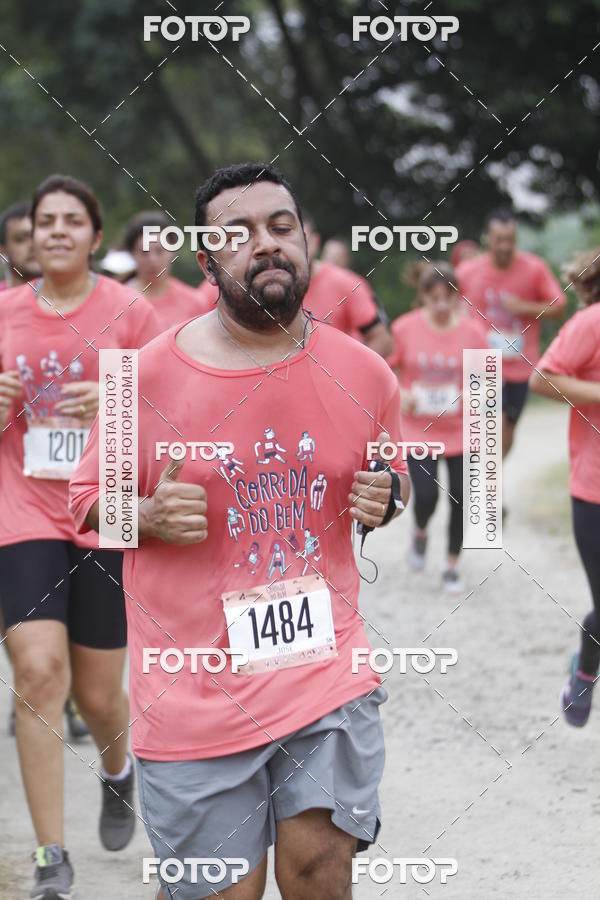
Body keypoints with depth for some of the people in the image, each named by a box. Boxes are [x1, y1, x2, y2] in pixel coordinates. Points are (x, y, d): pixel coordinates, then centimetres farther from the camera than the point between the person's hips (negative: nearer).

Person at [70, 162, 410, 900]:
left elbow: (393, 479, 19)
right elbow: (88, 502, 4)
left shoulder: (362, 374, 1)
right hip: (196, 695, -2)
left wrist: (383, 499, -5)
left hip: (326, 669, 2)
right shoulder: (147, 378, -8)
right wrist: (151, 517, -17)